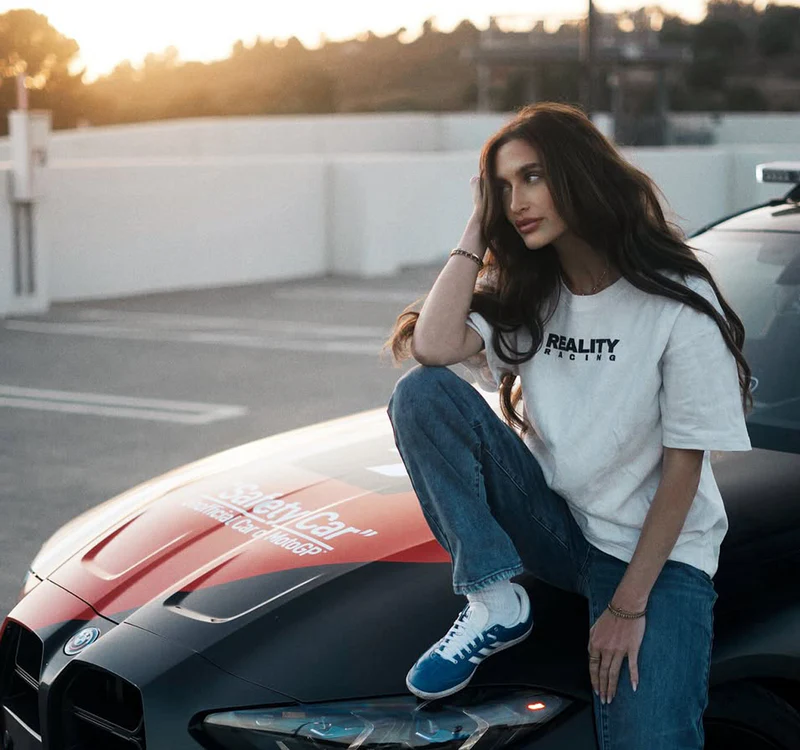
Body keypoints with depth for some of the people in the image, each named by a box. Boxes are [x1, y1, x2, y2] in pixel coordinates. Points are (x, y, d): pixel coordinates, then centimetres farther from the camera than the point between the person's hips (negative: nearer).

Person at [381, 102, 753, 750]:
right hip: (550, 520, 5)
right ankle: (496, 602, -15)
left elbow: (684, 465, -12)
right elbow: (434, 346, -16)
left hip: (656, 549, -5)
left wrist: (629, 606, -16)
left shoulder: (679, 303, -12)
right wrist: (476, 231, -8)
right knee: (423, 395, -20)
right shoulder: (522, 296, 4)